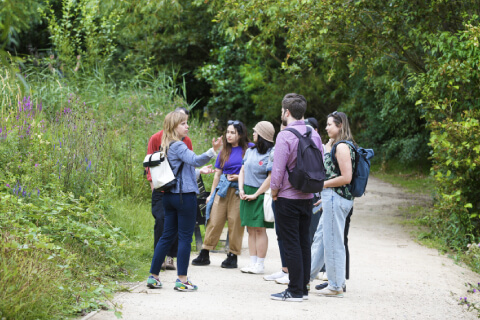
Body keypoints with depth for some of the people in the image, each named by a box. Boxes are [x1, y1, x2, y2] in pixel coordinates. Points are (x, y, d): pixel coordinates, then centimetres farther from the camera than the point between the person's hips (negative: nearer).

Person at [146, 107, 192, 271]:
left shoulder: (186, 141, 12)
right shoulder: (156, 138, 5)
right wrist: (153, 184, -6)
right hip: (161, 189, -2)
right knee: (161, 220, -9)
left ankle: (170, 257, 7)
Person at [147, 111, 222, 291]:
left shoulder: (168, 147, 16)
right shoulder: (178, 146, -14)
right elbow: (194, 160, -31)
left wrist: (199, 171, 24)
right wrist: (213, 151, -42)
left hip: (170, 195, 9)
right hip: (185, 196, -9)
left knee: (167, 236, 12)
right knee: (185, 237, -3)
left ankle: (153, 276, 13)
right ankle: (182, 280, -2)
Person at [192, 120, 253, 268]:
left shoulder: (249, 148, 0)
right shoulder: (224, 152, 14)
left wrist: (239, 177, -10)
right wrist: (211, 194, 15)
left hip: (239, 189, -4)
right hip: (223, 188, 4)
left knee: (235, 222, -3)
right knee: (214, 221, 1)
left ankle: (232, 256, 5)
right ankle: (204, 255, 5)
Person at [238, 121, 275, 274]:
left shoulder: (270, 154, -11)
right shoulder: (250, 151, 12)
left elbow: (271, 178, -14)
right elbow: (243, 170, 16)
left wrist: (255, 194, -13)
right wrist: (241, 189, 2)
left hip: (260, 194, -7)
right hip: (247, 194, 7)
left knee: (260, 229, -5)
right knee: (250, 229, 7)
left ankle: (260, 264, -1)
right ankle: (253, 262, 12)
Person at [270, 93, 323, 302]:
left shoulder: (285, 136, -15)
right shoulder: (314, 135, 6)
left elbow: (278, 168, -16)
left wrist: (274, 190, -2)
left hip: (288, 197, -7)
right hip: (307, 197, 7)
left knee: (291, 244, -3)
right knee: (304, 242, 12)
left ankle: (295, 291, -1)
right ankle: (303, 288, 16)